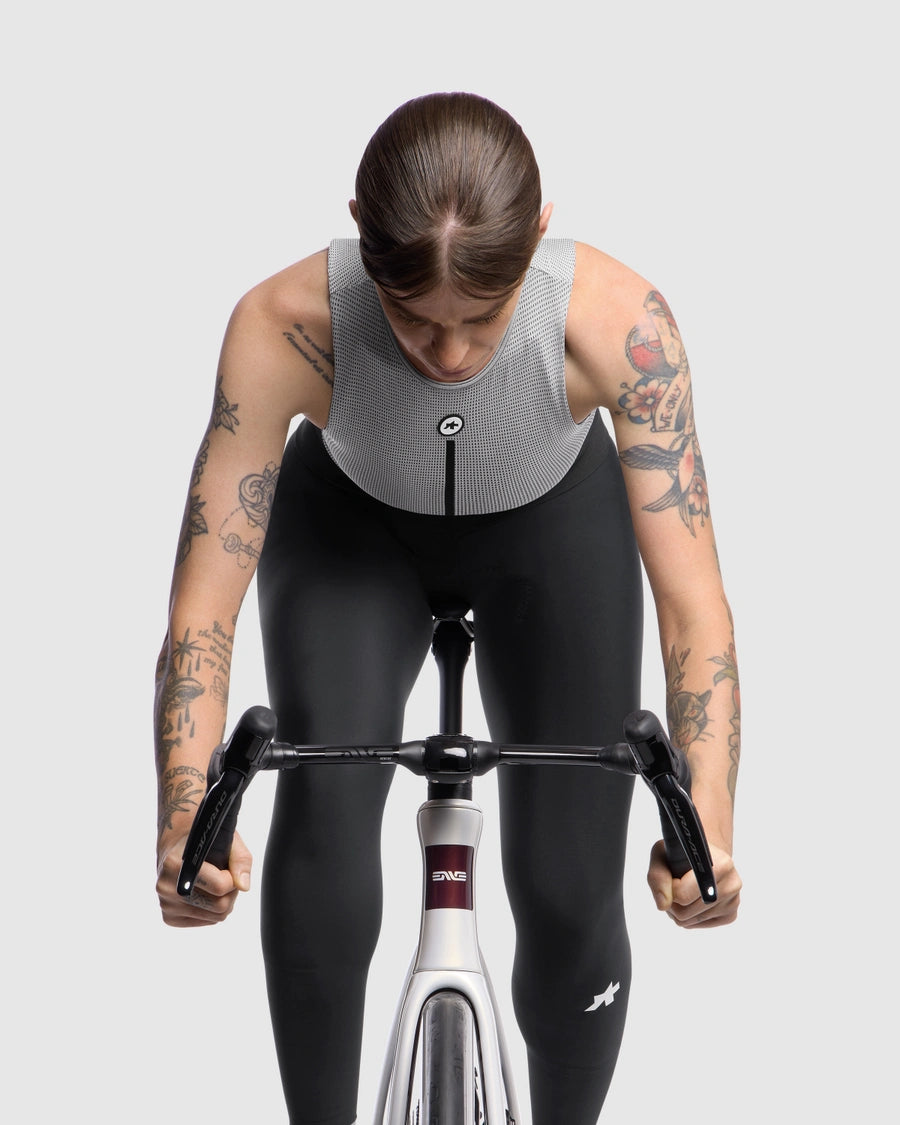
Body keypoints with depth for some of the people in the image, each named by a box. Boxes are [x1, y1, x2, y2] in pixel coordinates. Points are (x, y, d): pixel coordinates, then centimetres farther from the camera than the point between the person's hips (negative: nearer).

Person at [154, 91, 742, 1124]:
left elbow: (693, 603, -39)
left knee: (570, 898, -6)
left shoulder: (617, 321, -39)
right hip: (351, 528, 0)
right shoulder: (286, 328, -39)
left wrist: (707, 823, -52)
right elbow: (204, 601, -36)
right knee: (323, 808, -26)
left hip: (552, 531, 0)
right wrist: (185, 820, -50)